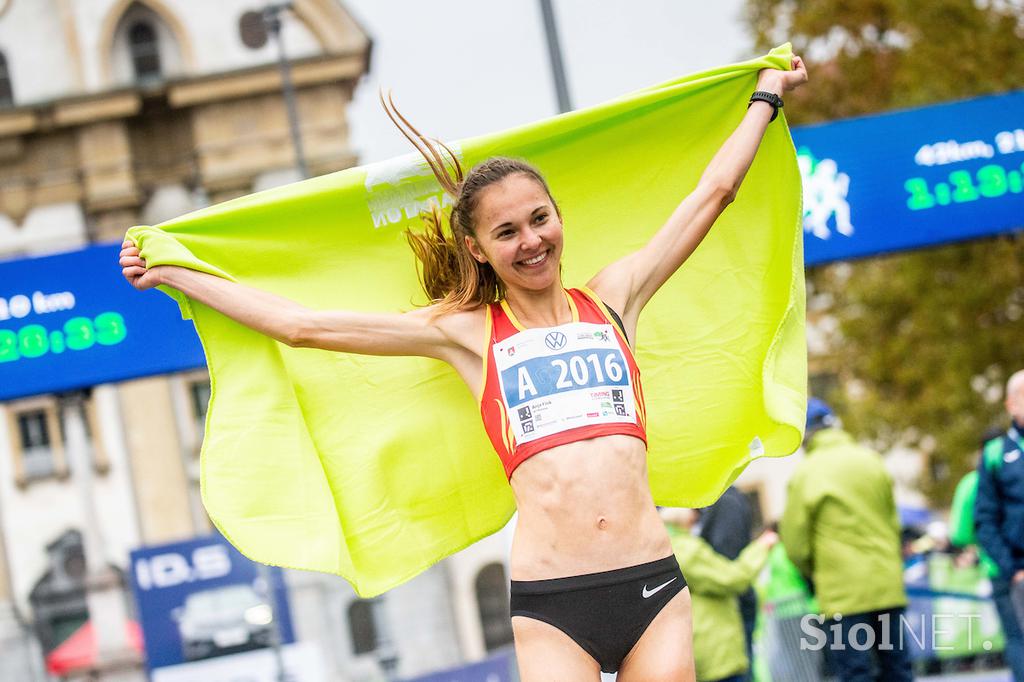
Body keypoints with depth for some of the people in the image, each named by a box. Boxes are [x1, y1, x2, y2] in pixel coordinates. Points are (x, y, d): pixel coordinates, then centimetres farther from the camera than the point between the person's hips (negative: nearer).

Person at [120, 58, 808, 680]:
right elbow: (301, 325, 11)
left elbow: (714, 190, 20)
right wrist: (167, 271, 13)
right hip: (550, 603, -2)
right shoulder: (466, 332, 10)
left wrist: (769, 93, 30)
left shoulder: (610, 300, 13)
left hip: (654, 585, 2)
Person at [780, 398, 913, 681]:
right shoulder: (872, 461, 6)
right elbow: (894, 522, 13)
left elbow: (795, 544, -5)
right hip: (888, 586, 5)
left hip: (843, 593, -5)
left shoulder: (805, 474, -7)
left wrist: (814, 575, 14)